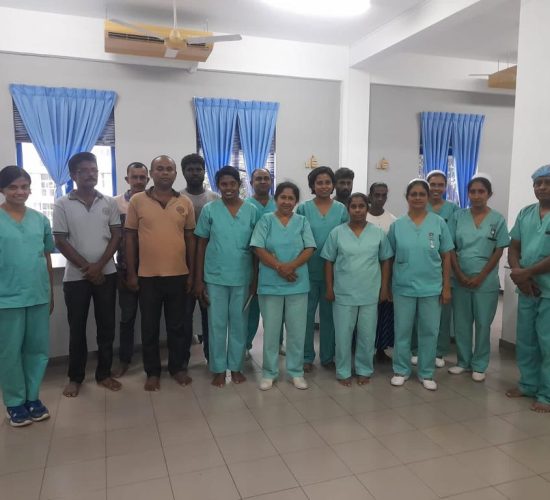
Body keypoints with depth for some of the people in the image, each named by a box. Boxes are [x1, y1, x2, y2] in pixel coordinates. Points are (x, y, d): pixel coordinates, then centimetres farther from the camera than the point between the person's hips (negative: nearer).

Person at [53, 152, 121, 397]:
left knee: (106, 326, 7)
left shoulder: (109, 202, 3)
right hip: (75, 276, -1)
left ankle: (104, 373, 21)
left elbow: (116, 236, 1)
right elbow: (61, 241, -5)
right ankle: (75, 377, 21)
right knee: (77, 328, 7)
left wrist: (99, 266, -10)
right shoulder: (62, 204, -2)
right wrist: (87, 268, -10)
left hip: (106, 274, 2)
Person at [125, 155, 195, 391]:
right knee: (150, 327, 9)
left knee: (177, 325, 12)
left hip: (178, 274, 1)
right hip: (148, 275, -1)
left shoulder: (185, 203, 3)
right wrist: (131, 273, -2)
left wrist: (191, 273, 5)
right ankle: (152, 372, 24)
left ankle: (178, 367, 28)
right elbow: (130, 238, 1)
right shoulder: (137, 201, -1)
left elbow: (190, 238, 7)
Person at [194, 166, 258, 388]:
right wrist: (199, 279, -2)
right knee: (217, 324, 7)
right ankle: (218, 369, 21)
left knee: (239, 323, 11)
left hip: (242, 277, 1)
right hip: (215, 277, -1)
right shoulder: (209, 209, -2)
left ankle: (236, 366, 26)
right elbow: (201, 245, 1)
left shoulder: (252, 211, 0)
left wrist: (256, 279, 2)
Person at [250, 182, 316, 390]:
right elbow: (259, 249, -6)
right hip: (271, 284, -1)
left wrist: (291, 266, -16)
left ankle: (296, 371, 21)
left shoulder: (302, 222, 7)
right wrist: (279, 267, -16)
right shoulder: (266, 220, 2)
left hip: (298, 284, 1)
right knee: (271, 330, 6)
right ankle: (269, 372, 19)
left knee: (297, 330, 7)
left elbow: (309, 249, -1)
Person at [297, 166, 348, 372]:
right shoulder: (303, 208, -1)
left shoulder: (341, 210, 3)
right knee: (306, 314, 5)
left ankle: (328, 356, 25)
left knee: (329, 314, 11)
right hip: (308, 270, -1)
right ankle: (306, 357, 19)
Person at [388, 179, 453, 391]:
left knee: (429, 332, 9)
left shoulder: (439, 223, -2)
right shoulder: (397, 225, -1)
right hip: (403, 287, 0)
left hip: (431, 288, 0)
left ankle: (426, 373, 25)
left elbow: (446, 257, 2)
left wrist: (446, 287, -1)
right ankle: (401, 370, 25)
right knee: (402, 331, 9)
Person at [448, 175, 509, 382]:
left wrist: (480, 277, -10)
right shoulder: (458, 216, 2)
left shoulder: (498, 219, -1)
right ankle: (463, 361, 24)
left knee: (483, 324, 6)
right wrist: (459, 274, -8)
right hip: (460, 279, 2)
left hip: (486, 281, -1)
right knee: (461, 323, 9)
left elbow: (498, 252, -3)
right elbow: (450, 248, 1)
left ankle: (479, 366, 20)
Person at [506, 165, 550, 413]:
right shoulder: (525, 213, 9)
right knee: (525, 341, 14)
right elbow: (513, 248, 9)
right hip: (527, 289, 5)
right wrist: (518, 274, -7)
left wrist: (527, 272, -14)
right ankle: (528, 384, 29)